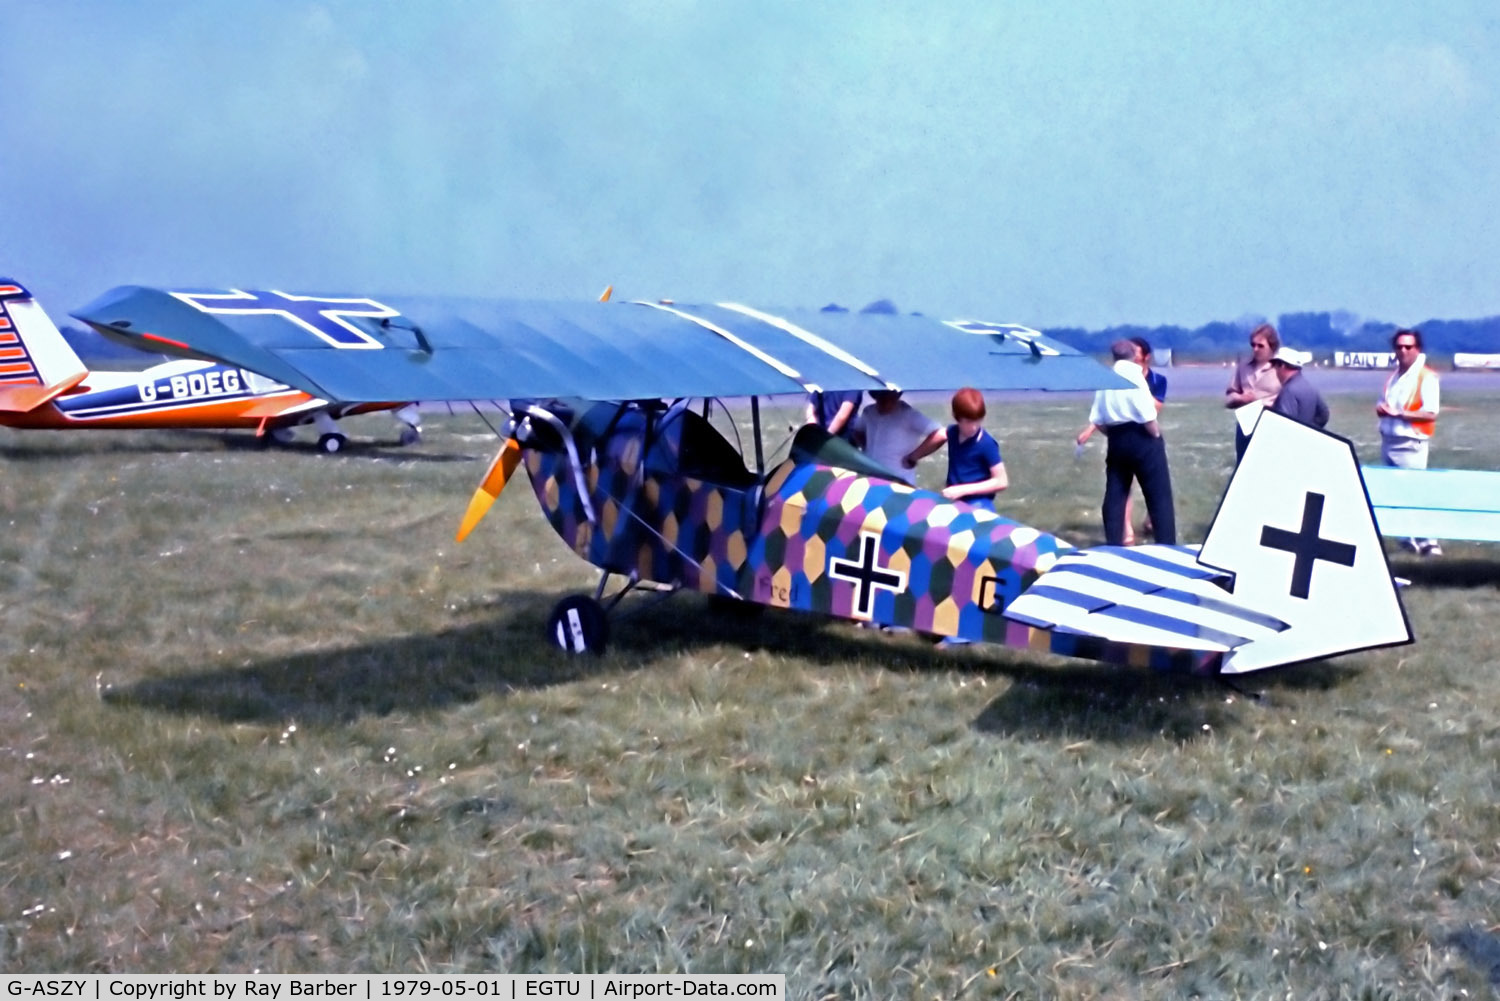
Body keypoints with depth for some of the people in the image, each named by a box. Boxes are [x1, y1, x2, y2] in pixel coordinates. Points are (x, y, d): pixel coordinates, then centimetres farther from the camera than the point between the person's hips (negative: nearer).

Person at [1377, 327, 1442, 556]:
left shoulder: (1426, 377, -9)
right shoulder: (1394, 376, 15)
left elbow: (1430, 414, -17)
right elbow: (1382, 404, 21)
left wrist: (1399, 413, -22)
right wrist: (1382, 409, -2)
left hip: (1410, 445, -8)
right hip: (1389, 442, 8)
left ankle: (1428, 542, -3)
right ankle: (1411, 537, 20)